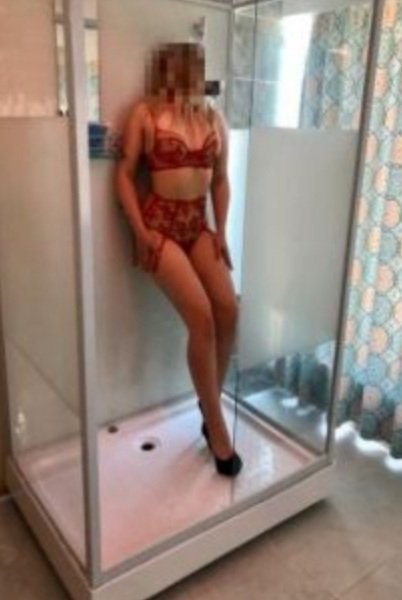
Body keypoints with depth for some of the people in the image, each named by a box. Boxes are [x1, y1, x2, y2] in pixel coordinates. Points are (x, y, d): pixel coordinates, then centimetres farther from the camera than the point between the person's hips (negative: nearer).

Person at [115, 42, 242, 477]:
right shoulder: (145, 113, -1)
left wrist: (221, 230, 5)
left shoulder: (214, 118, 12)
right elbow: (124, 174, -3)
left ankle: (210, 404, 11)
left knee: (228, 310, -12)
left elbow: (220, 179, 14)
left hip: (199, 223, 5)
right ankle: (217, 426, -5)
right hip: (159, 222, -5)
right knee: (201, 317, -18)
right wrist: (141, 231, -11)